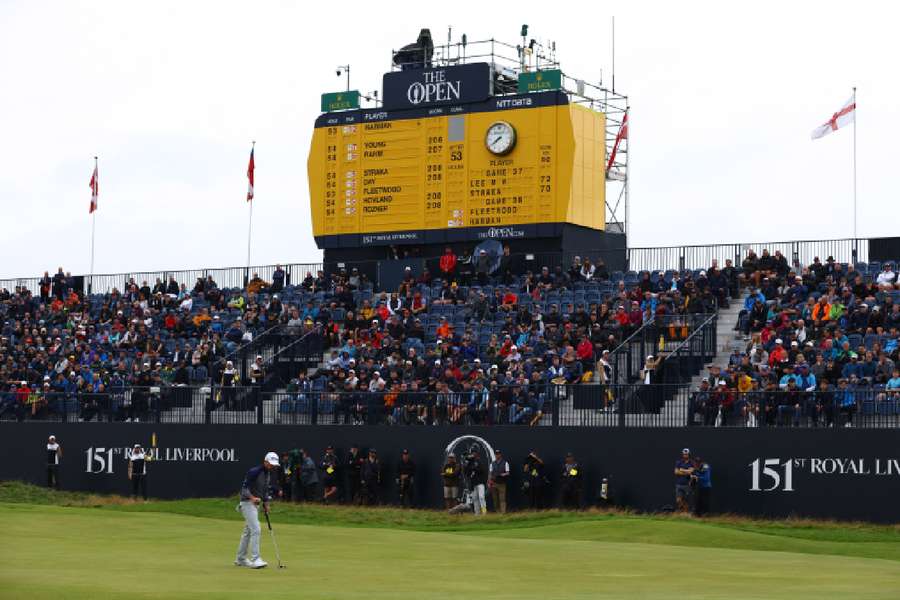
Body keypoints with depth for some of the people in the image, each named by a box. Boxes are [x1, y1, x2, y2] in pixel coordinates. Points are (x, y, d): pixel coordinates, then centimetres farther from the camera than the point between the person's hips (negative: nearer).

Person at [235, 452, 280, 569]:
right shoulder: (254, 471, -18)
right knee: (255, 530, -17)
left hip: (256, 504, 9)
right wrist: (252, 498, -32)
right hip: (248, 503, -9)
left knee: (248, 531, 15)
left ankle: (240, 559, 23)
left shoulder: (271, 474, 8)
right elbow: (244, 487, -19)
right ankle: (254, 559, -18)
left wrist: (266, 503, 12)